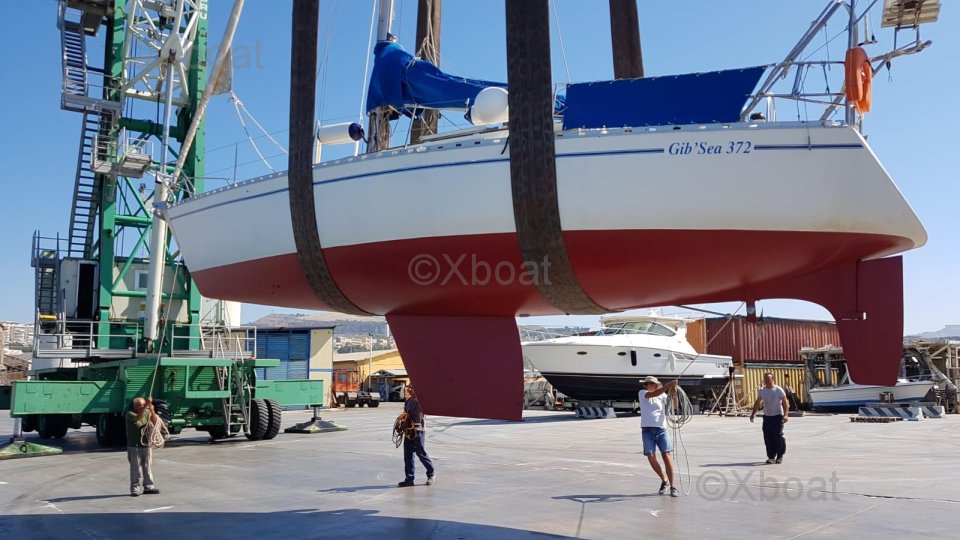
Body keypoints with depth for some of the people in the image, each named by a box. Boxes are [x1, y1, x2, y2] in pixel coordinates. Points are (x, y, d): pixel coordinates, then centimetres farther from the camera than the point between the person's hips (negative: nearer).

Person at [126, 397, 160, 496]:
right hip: (134, 446, -4)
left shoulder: (147, 413, 7)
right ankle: (135, 489, 4)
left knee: (147, 467, 10)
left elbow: (154, 421, -10)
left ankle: (148, 486, 18)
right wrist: (146, 406, -36)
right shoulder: (130, 414, -6)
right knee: (135, 468, -1)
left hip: (146, 444, 4)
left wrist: (151, 409, -24)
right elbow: (138, 417, -27)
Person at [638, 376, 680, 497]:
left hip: (661, 429, 1)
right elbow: (654, 394, -17)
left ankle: (672, 486, 0)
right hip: (647, 429, -1)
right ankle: (664, 480, 16)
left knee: (666, 455, -8)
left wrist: (673, 392, -19)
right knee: (651, 457, -7)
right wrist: (668, 385, -26)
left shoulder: (662, 395, 9)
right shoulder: (642, 393, 3)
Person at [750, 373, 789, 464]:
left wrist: (785, 414, -18)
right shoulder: (762, 391, 7)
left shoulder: (779, 390, -6)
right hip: (767, 416, 4)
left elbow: (785, 403, -7)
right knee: (768, 437, -1)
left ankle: (780, 456, 9)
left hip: (778, 416, -4)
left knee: (778, 436, -7)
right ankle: (771, 456, 7)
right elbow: (757, 403, 17)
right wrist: (753, 414, 11)